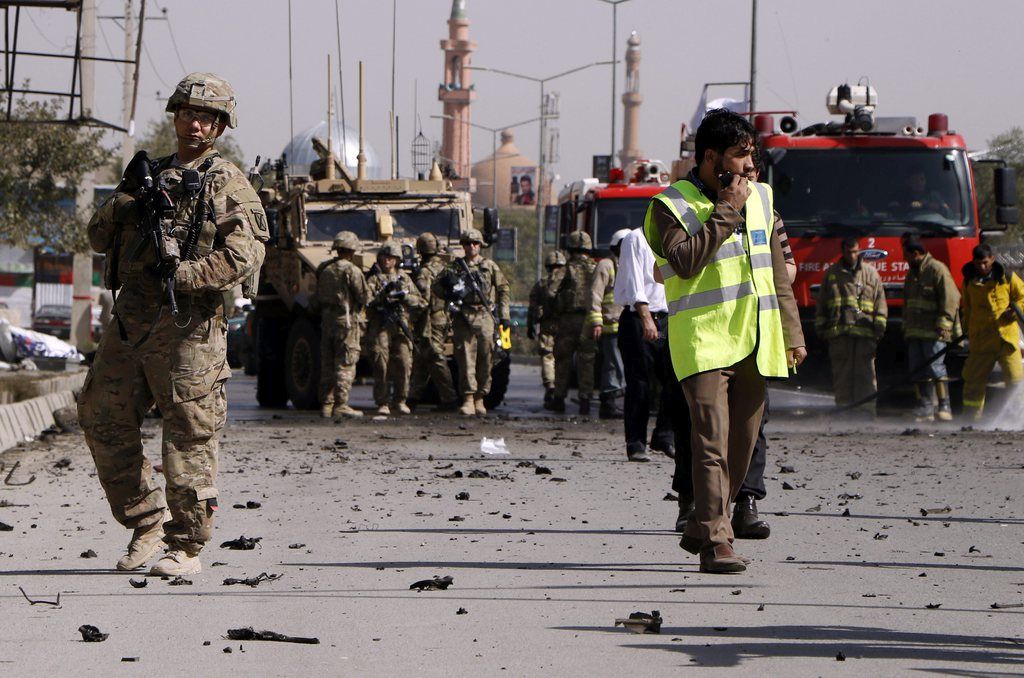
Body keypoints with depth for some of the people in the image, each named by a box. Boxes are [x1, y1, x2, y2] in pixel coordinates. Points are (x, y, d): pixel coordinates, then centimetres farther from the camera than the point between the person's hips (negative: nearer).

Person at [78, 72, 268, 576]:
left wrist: (177, 276, -19)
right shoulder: (151, 174, 20)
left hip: (188, 326, -6)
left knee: (189, 438, -6)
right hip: (130, 321, 6)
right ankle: (146, 522, 17)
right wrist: (127, 199, -6)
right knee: (104, 421, 5)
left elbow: (244, 256, -12)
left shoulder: (228, 185, 1)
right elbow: (99, 236, 14)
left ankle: (187, 548, 0)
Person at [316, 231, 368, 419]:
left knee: (327, 364, 11)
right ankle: (340, 405, -7)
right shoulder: (352, 271, -12)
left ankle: (326, 404, 12)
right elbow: (362, 298, -9)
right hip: (347, 319, -6)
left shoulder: (323, 269, 8)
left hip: (326, 319, 6)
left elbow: (318, 296, 12)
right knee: (345, 365, -3)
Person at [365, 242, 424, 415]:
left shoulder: (404, 278, 18)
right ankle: (382, 403, -3)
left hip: (401, 326, 2)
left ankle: (400, 401, 6)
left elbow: (420, 302, 13)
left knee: (403, 363, -6)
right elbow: (367, 302, -5)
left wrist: (404, 296, -5)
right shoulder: (373, 279, 9)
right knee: (381, 365, -8)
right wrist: (383, 294, -19)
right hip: (380, 327, -2)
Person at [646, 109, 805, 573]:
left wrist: (791, 333, 18)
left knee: (741, 445, 8)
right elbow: (686, 261, -20)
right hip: (702, 341, -6)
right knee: (712, 442, -15)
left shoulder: (760, 199, 15)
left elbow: (777, 272, 21)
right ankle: (715, 542, -18)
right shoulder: (673, 205, -4)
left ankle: (701, 529, 22)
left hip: (753, 343, 6)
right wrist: (726, 210, -15)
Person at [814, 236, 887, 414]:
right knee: (842, 374, 2)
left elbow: (880, 302, 11)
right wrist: (820, 326, 11)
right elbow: (821, 304, 18)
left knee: (865, 374, -5)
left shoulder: (871, 273, 12)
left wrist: (879, 327, 2)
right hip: (839, 331, 1)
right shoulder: (832, 273, 15)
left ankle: (866, 411, -6)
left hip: (865, 332, -1)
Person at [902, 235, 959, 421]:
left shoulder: (937, 269, -7)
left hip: (933, 332, -8)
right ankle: (926, 407, 7)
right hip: (915, 332, 8)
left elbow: (950, 298, -13)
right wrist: (906, 327, 24)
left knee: (935, 367, -13)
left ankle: (944, 407, -10)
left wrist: (943, 323, -18)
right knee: (917, 370, 3)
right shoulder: (912, 274, 20)